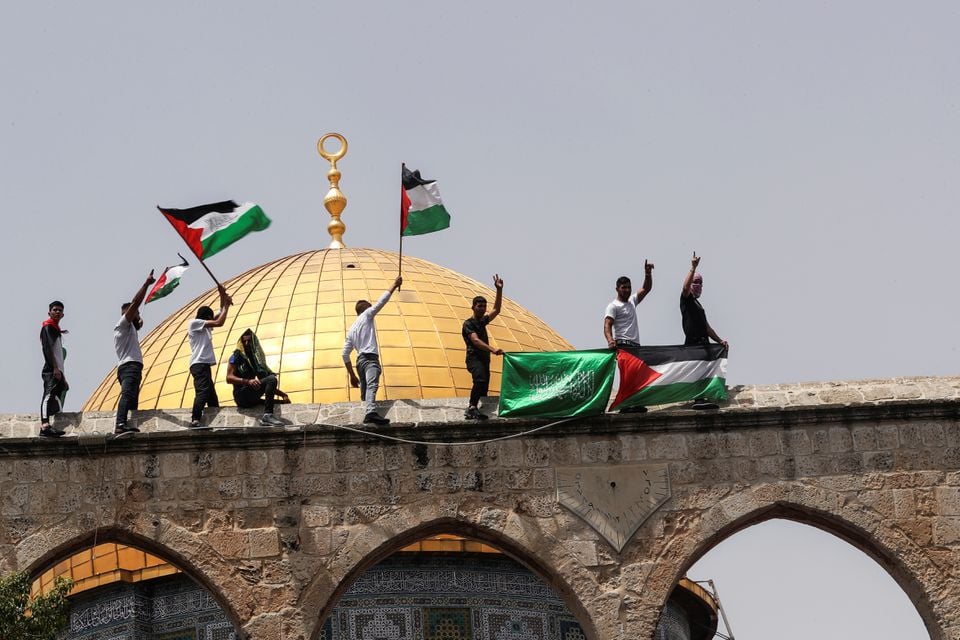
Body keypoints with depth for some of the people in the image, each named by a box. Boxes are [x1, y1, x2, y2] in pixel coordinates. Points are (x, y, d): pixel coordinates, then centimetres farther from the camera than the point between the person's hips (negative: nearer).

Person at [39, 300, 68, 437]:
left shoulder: (56, 330, 29)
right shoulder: (48, 327, 0)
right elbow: (47, 348, -14)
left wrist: (63, 379, 28)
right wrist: (55, 368, -23)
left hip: (57, 371, 11)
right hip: (51, 370, -11)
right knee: (49, 394, -24)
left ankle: (44, 427, 4)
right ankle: (45, 426, -40)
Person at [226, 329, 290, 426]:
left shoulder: (256, 358, 23)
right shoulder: (237, 356, 4)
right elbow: (229, 378, -9)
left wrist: (282, 394, 13)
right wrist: (248, 381, -23)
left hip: (252, 399, 7)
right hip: (241, 395, -7)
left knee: (284, 403, 3)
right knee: (272, 379, -26)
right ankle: (267, 415, -39)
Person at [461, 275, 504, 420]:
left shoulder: (482, 321, 20)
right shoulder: (468, 324, -6)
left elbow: (496, 310, 27)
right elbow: (475, 340, -20)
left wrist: (499, 290, 19)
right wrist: (492, 350, -33)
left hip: (484, 359, 9)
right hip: (474, 357, -9)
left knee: (484, 387, 4)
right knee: (480, 380, -31)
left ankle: (471, 411, 7)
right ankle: (473, 407, -37)